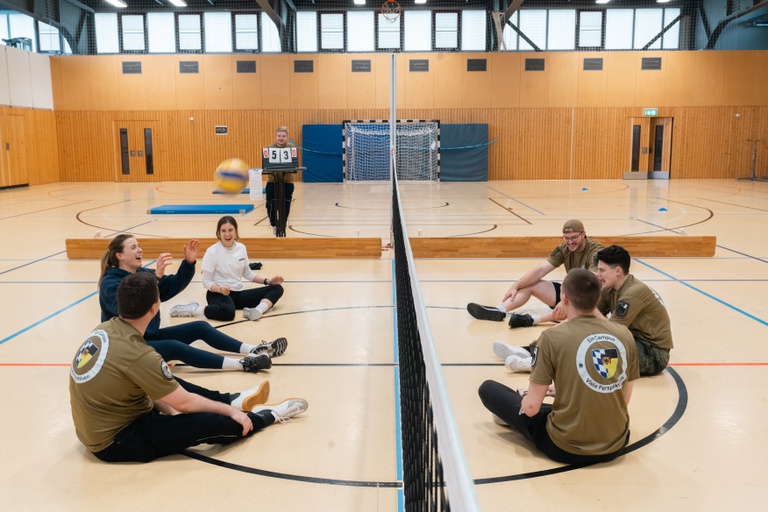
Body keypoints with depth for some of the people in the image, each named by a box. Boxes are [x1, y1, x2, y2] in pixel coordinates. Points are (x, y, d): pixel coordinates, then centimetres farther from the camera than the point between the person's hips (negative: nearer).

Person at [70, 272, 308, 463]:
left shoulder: (105, 330, -5)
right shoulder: (138, 355, -29)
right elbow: (185, 403, -18)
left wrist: (168, 409, 9)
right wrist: (231, 411, -5)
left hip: (99, 427, 9)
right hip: (114, 442, -9)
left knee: (171, 385, 22)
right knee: (213, 423, -12)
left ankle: (232, 399, 31)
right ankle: (269, 415, 12)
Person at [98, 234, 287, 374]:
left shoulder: (142, 273, 7)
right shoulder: (110, 283, -16)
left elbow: (173, 285, 8)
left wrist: (189, 263, -9)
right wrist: (155, 277, -42)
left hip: (150, 336, 9)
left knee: (200, 327, 0)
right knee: (175, 347, -31)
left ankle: (254, 351, -4)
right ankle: (243, 363, -39)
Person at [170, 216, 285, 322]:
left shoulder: (241, 248, 5)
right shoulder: (212, 252, -10)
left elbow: (247, 273, 17)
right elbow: (206, 281, -9)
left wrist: (267, 281, 3)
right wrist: (220, 289, -29)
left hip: (239, 293, 7)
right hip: (218, 293, -7)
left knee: (277, 288, -7)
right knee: (228, 312, -43)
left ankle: (257, 310, -35)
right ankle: (193, 310, -19)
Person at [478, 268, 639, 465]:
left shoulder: (552, 337, -15)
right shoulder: (624, 334, -3)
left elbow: (531, 407, -14)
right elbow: (625, 398, 9)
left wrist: (525, 397, 11)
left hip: (566, 448, -5)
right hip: (616, 445, 5)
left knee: (488, 388, 12)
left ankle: (513, 416, 35)